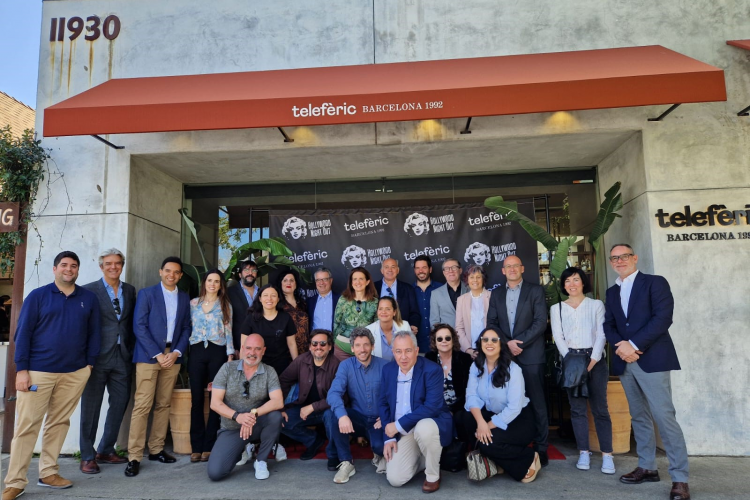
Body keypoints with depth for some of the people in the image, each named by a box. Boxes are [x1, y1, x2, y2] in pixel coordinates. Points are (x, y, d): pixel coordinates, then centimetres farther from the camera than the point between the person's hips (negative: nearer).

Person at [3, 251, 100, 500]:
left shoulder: (89, 298, 6)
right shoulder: (37, 296, -1)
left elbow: (94, 333, 10)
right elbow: (22, 333, -2)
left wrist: (90, 363, 5)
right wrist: (21, 369, -7)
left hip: (75, 373, 3)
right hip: (38, 371, -2)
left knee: (59, 423, 11)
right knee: (26, 426, 1)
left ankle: (48, 473, 23)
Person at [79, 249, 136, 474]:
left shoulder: (129, 290, 11)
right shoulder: (89, 290, -3)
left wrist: (132, 352, 6)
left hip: (123, 356, 5)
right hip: (98, 356, -4)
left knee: (120, 404, 9)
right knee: (91, 407, 5)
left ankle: (106, 450, 25)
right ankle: (87, 456, 17)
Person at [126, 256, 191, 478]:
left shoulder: (184, 298, 12)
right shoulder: (146, 293, 0)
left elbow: (186, 328, 10)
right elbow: (139, 327, -7)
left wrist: (176, 353, -5)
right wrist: (158, 354, -12)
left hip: (172, 356, 4)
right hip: (149, 356, -4)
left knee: (164, 405, 8)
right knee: (142, 405, -6)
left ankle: (156, 449, 18)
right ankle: (134, 457, -1)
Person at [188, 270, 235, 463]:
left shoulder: (225, 305, 8)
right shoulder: (193, 303, 11)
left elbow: (228, 332, 6)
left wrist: (230, 356, -1)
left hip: (217, 352, -1)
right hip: (196, 351, 1)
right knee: (197, 398, 0)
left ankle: (209, 445, 7)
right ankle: (196, 446, 8)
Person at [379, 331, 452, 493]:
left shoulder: (432, 370, -18)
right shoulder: (387, 369, -1)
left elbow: (432, 407, -26)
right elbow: (384, 404, 7)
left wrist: (399, 424, -25)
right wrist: (389, 437, -1)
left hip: (430, 422, -4)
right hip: (402, 432, 4)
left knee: (423, 428, -39)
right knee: (395, 479, -10)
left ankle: (433, 475, -10)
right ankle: (419, 457, 21)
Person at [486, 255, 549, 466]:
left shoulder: (536, 290, 2)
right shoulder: (496, 293, 13)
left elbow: (541, 323, -7)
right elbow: (491, 323, 6)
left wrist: (519, 342, -13)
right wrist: (507, 343, -8)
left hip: (531, 355, -3)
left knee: (537, 403, 1)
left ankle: (541, 448, 10)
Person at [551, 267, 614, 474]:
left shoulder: (596, 305, 9)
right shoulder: (556, 308, 11)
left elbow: (601, 334, 0)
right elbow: (558, 337, 3)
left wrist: (593, 360, -12)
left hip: (595, 360, -1)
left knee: (599, 407, -3)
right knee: (577, 408, 2)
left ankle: (607, 454, 2)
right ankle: (584, 453, 8)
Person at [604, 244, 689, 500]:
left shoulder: (655, 282, -1)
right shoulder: (612, 292, 17)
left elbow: (663, 318, -12)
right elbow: (608, 325, 12)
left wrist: (634, 344, -17)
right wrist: (621, 345, -8)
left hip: (652, 359, -6)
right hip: (625, 362, 6)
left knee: (664, 417, -8)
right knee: (639, 417, 12)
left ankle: (680, 478, -1)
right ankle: (647, 467, 22)